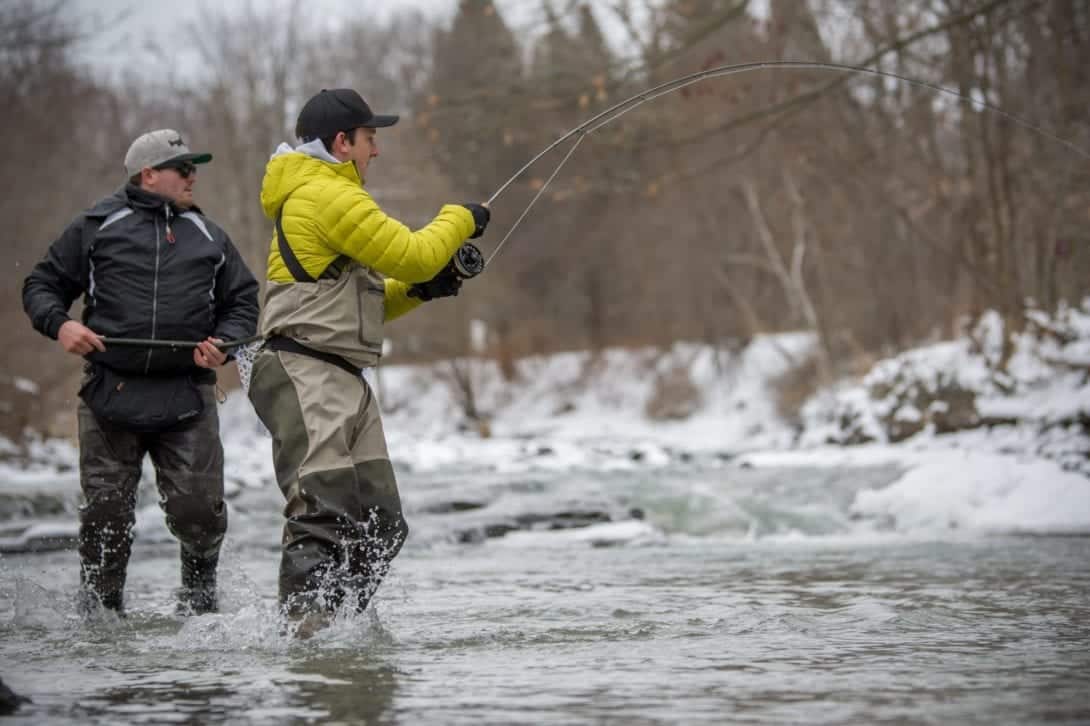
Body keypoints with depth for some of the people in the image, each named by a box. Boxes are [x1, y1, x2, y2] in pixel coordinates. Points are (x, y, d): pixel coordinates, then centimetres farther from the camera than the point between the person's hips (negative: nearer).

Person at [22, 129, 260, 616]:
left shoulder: (208, 237, 14)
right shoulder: (97, 228, 7)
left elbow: (242, 300, 19)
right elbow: (42, 284, 11)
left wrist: (225, 344, -1)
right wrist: (59, 324, -9)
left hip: (187, 397, 1)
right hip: (111, 393, -1)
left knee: (198, 507, -4)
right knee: (106, 509, 1)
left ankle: (199, 594, 22)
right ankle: (98, 608, 18)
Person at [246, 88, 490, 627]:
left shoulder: (324, 196, 26)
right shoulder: (328, 196, -9)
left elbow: (355, 303, 27)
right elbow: (410, 254, -14)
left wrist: (417, 289, 12)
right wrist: (461, 220, 3)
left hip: (343, 381, 11)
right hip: (307, 378, -11)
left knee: (380, 524, 7)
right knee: (322, 519, -18)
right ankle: (304, 623, -22)